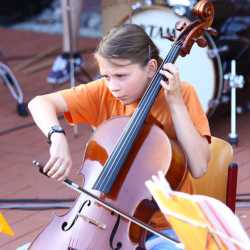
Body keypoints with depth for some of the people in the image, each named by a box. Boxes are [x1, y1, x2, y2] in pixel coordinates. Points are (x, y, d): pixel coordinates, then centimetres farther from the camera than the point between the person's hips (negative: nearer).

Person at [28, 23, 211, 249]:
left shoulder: (181, 95, -10)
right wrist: (57, 137, -26)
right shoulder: (103, 93, -3)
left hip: (163, 227, -2)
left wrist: (176, 102, -21)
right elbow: (39, 103, -7)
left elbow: (198, 167, -19)